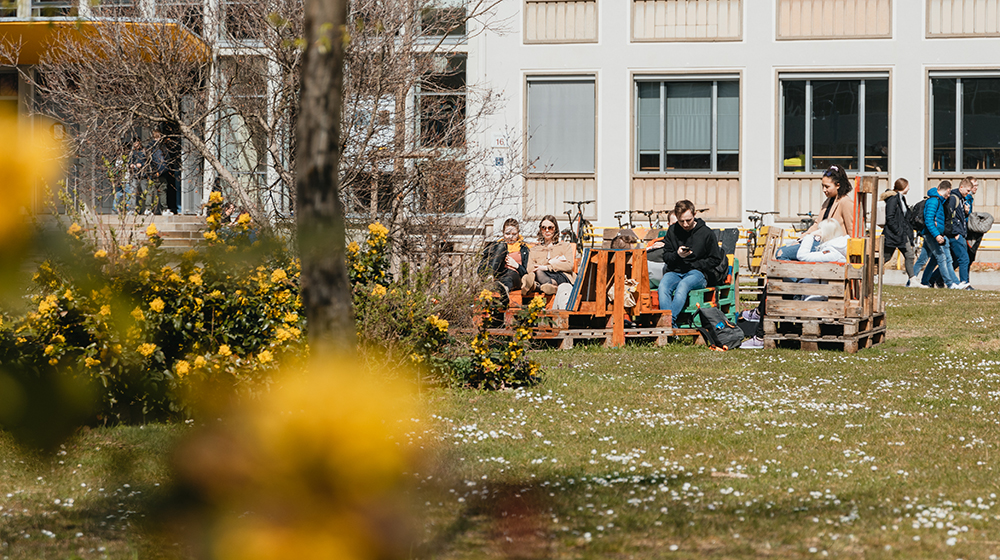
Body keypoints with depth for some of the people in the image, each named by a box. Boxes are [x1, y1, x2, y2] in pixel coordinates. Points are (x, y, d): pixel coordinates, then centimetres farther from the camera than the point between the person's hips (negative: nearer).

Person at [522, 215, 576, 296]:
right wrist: (550, 262, 3)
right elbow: (529, 269, 13)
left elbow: (569, 266, 8)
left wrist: (546, 267, -3)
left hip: (562, 277, -1)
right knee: (538, 272, -42)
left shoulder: (566, 246, 30)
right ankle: (552, 284, -71)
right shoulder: (534, 250, 34)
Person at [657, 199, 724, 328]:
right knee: (663, 286, -32)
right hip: (675, 271, 3)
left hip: (698, 272, -3)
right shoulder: (672, 231, 9)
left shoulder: (706, 233, 0)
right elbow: (666, 256, 13)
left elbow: (715, 260, 4)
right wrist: (677, 255, -10)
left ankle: (670, 319, -46)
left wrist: (693, 265, -5)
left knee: (683, 285, -38)